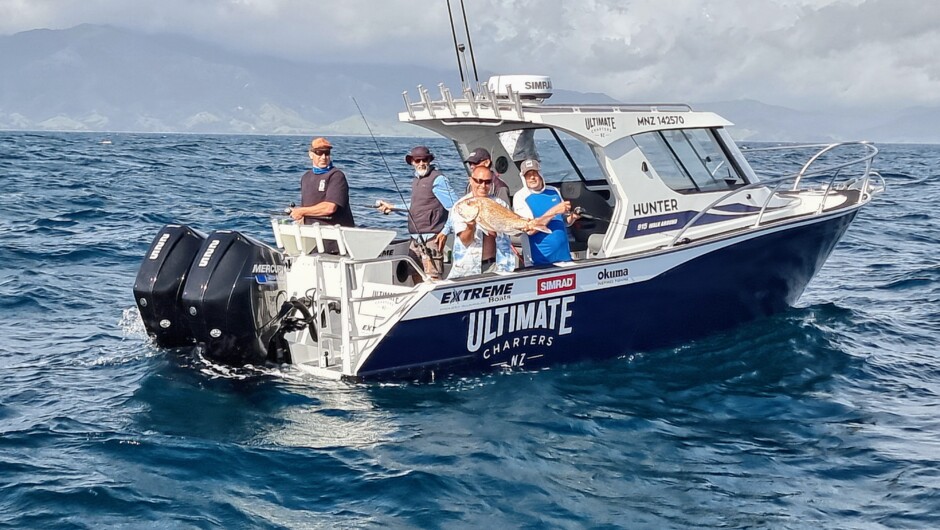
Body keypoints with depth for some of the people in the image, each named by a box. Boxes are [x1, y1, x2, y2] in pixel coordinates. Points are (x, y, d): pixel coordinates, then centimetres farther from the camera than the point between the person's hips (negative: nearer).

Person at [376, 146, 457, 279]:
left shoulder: (437, 179, -10)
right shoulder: (415, 180, 17)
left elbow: (454, 207, -15)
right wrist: (392, 207, 30)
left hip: (430, 237, -9)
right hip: (415, 238, 9)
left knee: (432, 278, -13)